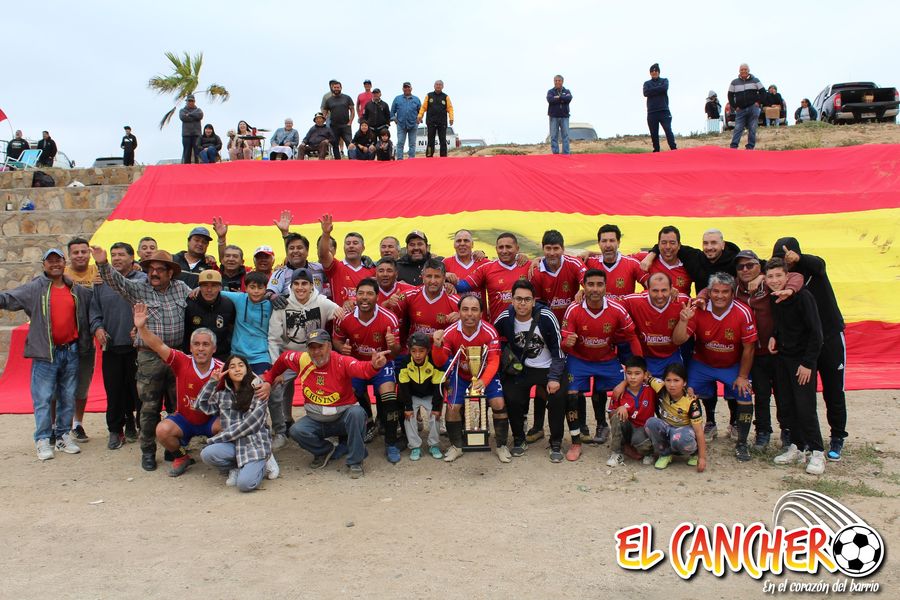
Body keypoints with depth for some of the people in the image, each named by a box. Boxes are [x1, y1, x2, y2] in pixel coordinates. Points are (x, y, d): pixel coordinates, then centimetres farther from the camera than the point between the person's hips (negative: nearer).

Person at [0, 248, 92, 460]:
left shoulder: (77, 290, 11)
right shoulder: (35, 288, 0)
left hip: (71, 351, 4)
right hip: (45, 353, -4)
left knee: (68, 397, 10)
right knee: (43, 398, -1)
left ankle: (64, 435, 21)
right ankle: (43, 440, 8)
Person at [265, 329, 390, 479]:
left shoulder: (341, 361, -23)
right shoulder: (302, 360, -9)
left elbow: (362, 369, -43)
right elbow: (283, 358, 12)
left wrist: (374, 365, -65)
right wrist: (268, 377, 19)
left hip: (343, 416, -4)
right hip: (316, 420, 4)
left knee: (357, 413, -34)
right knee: (296, 431, -22)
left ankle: (355, 462, -16)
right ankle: (325, 450, 9)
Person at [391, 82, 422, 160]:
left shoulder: (416, 99, 11)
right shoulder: (397, 99, 10)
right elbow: (392, 110, 11)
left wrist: (419, 118, -1)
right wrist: (394, 118, 0)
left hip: (413, 125, 0)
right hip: (401, 125, 0)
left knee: (412, 143, 3)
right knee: (400, 143, -4)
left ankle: (412, 158, 6)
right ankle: (399, 159, -3)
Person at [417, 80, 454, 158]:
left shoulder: (446, 97, 10)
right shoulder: (429, 96, 11)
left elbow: (450, 108, 3)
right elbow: (423, 107, 7)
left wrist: (451, 118, -12)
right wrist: (420, 116, -7)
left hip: (442, 123, 0)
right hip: (431, 122, 0)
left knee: (443, 141, 0)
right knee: (430, 141, 0)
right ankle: (429, 157, 3)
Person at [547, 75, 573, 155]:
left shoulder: (567, 91, 12)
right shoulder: (550, 91, 7)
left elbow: (569, 99, -9)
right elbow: (550, 99, -14)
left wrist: (558, 97, -9)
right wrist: (563, 99, -9)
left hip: (564, 116, 1)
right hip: (554, 116, -1)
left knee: (565, 135, -3)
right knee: (554, 136, -2)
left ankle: (566, 153, -3)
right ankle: (555, 153, 0)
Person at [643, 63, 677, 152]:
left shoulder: (664, 80, 12)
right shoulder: (647, 83, 14)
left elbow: (664, 88, -10)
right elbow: (645, 93, -6)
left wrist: (652, 90, -4)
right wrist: (658, 89, -6)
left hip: (664, 111, -2)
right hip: (651, 112, 2)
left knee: (668, 130, -14)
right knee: (654, 134, 2)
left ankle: (674, 149, -20)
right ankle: (656, 151, 8)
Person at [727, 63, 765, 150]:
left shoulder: (755, 80, 8)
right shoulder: (734, 82, 9)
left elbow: (763, 92, 10)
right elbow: (730, 96, 12)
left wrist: (758, 102, -2)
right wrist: (734, 107, 3)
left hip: (753, 108, 0)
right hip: (740, 109, 0)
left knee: (752, 129, -3)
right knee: (738, 128, -9)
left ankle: (750, 147, 0)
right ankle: (733, 147, -13)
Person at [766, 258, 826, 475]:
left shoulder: (802, 296, -16)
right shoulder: (773, 298, 4)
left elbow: (815, 332, -16)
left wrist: (807, 363, -16)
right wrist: (773, 337, -1)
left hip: (802, 359, -6)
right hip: (782, 357, 7)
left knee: (805, 406, -7)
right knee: (788, 405, 8)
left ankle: (817, 453, 4)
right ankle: (797, 448, 19)